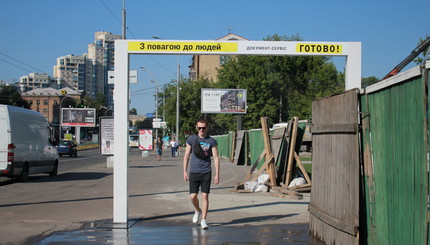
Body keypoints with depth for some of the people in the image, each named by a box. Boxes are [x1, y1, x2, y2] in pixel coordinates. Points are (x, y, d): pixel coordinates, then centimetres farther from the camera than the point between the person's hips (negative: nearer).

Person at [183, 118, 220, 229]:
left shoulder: (211, 141, 2)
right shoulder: (191, 139, 3)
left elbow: (216, 158, 2)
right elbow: (186, 156, 7)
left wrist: (217, 174, -3)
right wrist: (185, 171, 3)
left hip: (206, 173, -1)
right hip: (194, 172, 1)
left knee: (205, 196, -3)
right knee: (193, 196, -2)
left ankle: (203, 220, 4)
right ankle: (198, 211, 29)